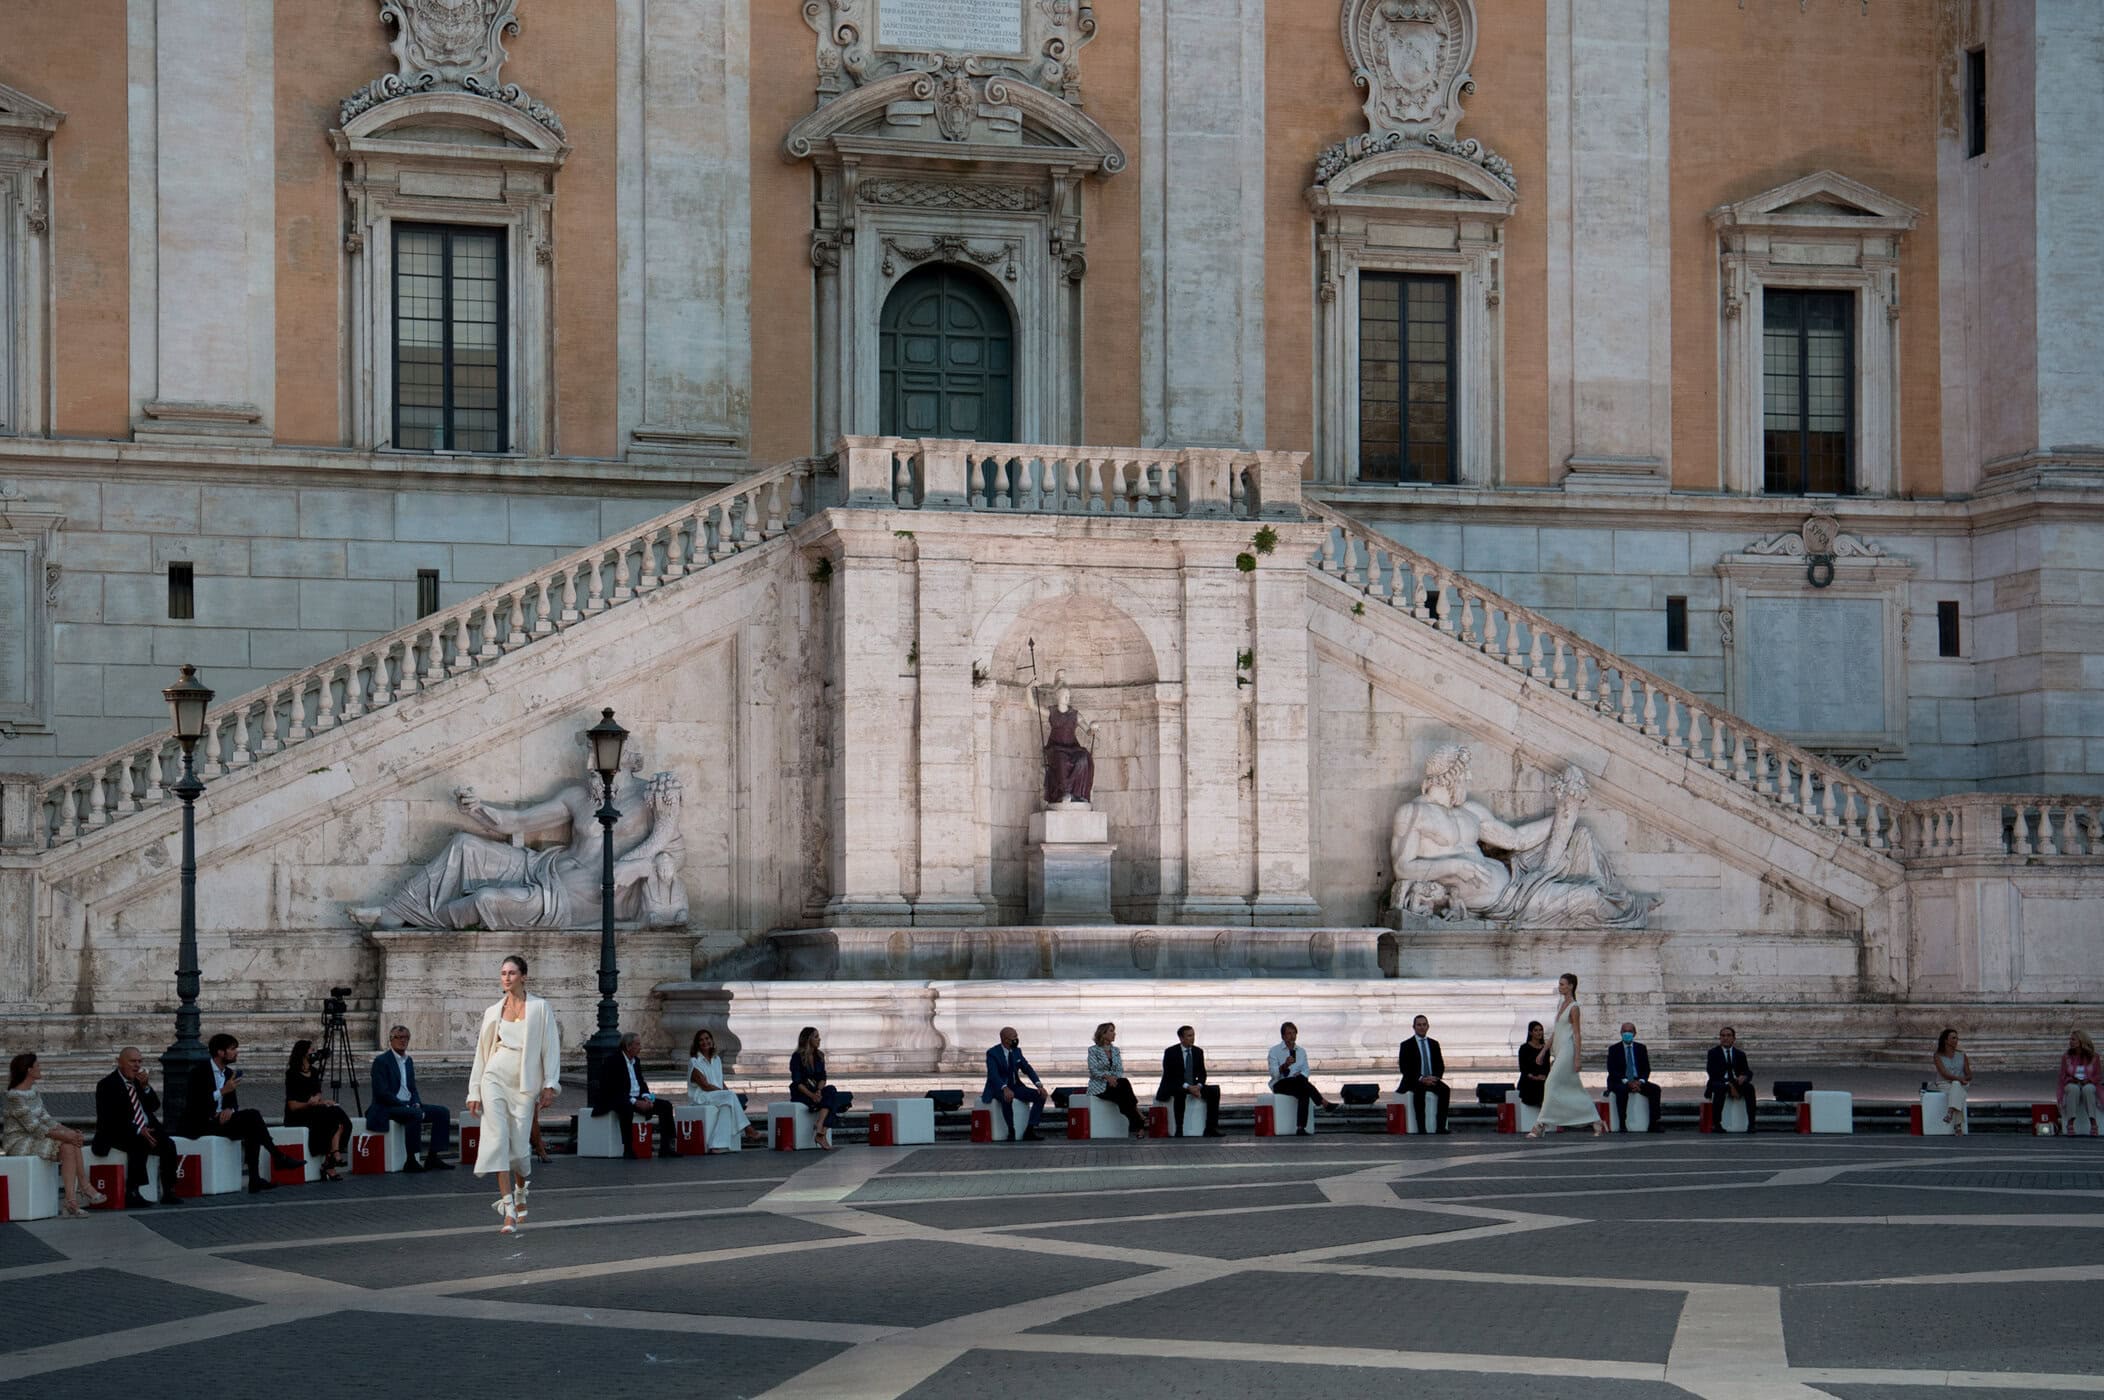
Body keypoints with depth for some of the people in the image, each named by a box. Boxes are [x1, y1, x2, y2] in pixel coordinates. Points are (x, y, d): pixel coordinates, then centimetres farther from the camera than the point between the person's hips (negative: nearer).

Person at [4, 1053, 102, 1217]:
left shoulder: (33, 1091, 11)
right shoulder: (16, 1096, -19)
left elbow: (45, 1118, 11)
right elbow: (34, 1127, -21)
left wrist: (68, 1131, -3)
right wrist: (62, 1135, -21)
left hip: (32, 1138, 9)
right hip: (18, 1141, -9)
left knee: (73, 1140, -10)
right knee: (67, 1147, -24)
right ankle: (71, 1202, -27)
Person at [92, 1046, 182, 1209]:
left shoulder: (140, 1081, 14)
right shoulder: (107, 1085, -6)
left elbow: (154, 1106, 8)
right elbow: (109, 1119, -15)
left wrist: (145, 1086, -9)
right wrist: (137, 1130, -22)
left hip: (146, 1130, 6)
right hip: (119, 1134, -6)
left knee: (168, 1143, -18)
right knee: (139, 1146, -34)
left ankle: (168, 1193, -16)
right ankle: (132, 1194, -30)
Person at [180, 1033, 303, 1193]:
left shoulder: (229, 1073, 14)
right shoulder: (199, 1071, -9)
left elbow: (233, 1103, 18)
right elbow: (194, 1104, -18)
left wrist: (229, 1110, -8)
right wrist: (222, 1091, -23)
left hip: (219, 1120, 8)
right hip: (200, 1124, -8)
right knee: (252, 1116, -23)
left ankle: (255, 1179, -24)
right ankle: (278, 1157, -14)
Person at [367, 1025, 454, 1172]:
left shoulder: (408, 1060, 16)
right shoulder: (381, 1061, -8)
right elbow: (382, 1093, -16)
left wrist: (416, 1104, -3)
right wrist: (405, 1106, -20)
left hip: (408, 1106, 8)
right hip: (386, 1109, -8)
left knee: (442, 1111, -6)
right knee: (415, 1114, -36)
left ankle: (433, 1157, -5)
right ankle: (411, 1161, -31)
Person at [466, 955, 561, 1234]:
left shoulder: (539, 1008, 2)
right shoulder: (493, 1011, 9)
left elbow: (551, 1047, 1)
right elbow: (481, 1051, 12)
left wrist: (549, 1086, -6)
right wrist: (474, 1092, 9)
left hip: (525, 1083, -2)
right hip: (495, 1079, 2)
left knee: (518, 1147, -3)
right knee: (499, 1140, -10)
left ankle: (520, 1190, 32)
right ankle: (510, 1213, -11)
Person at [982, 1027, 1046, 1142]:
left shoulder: (1017, 1051, 5)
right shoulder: (992, 1053, -15)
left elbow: (1027, 1069, 5)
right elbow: (993, 1074, -28)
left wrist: (1039, 1085, -12)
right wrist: (1005, 1089, -46)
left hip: (1015, 1086, 7)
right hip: (998, 1088, -6)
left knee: (1040, 1096, -14)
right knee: (1007, 1098, -41)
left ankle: (1029, 1132, -17)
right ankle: (1011, 1132, -29)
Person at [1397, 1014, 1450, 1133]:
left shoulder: (1434, 1044, 15)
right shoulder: (1406, 1045, 1)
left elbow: (1440, 1065, 12)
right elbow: (1404, 1068, -7)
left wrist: (1435, 1077, -11)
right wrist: (1421, 1079, -20)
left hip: (1432, 1080, 4)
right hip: (1414, 1082, -4)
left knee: (1445, 1090, -28)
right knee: (1420, 1091, -38)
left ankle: (1441, 1127, -30)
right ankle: (1421, 1129, -40)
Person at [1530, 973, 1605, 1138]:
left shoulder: (1573, 1007, -10)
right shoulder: (1561, 1004, 15)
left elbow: (1577, 1034, -12)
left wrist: (1577, 1058, -16)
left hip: (1568, 1050, -9)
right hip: (1559, 1051, 9)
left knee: (1551, 1085, -11)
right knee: (1574, 1089, 9)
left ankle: (1540, 1126, -11)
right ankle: (1596, 1123, 14)